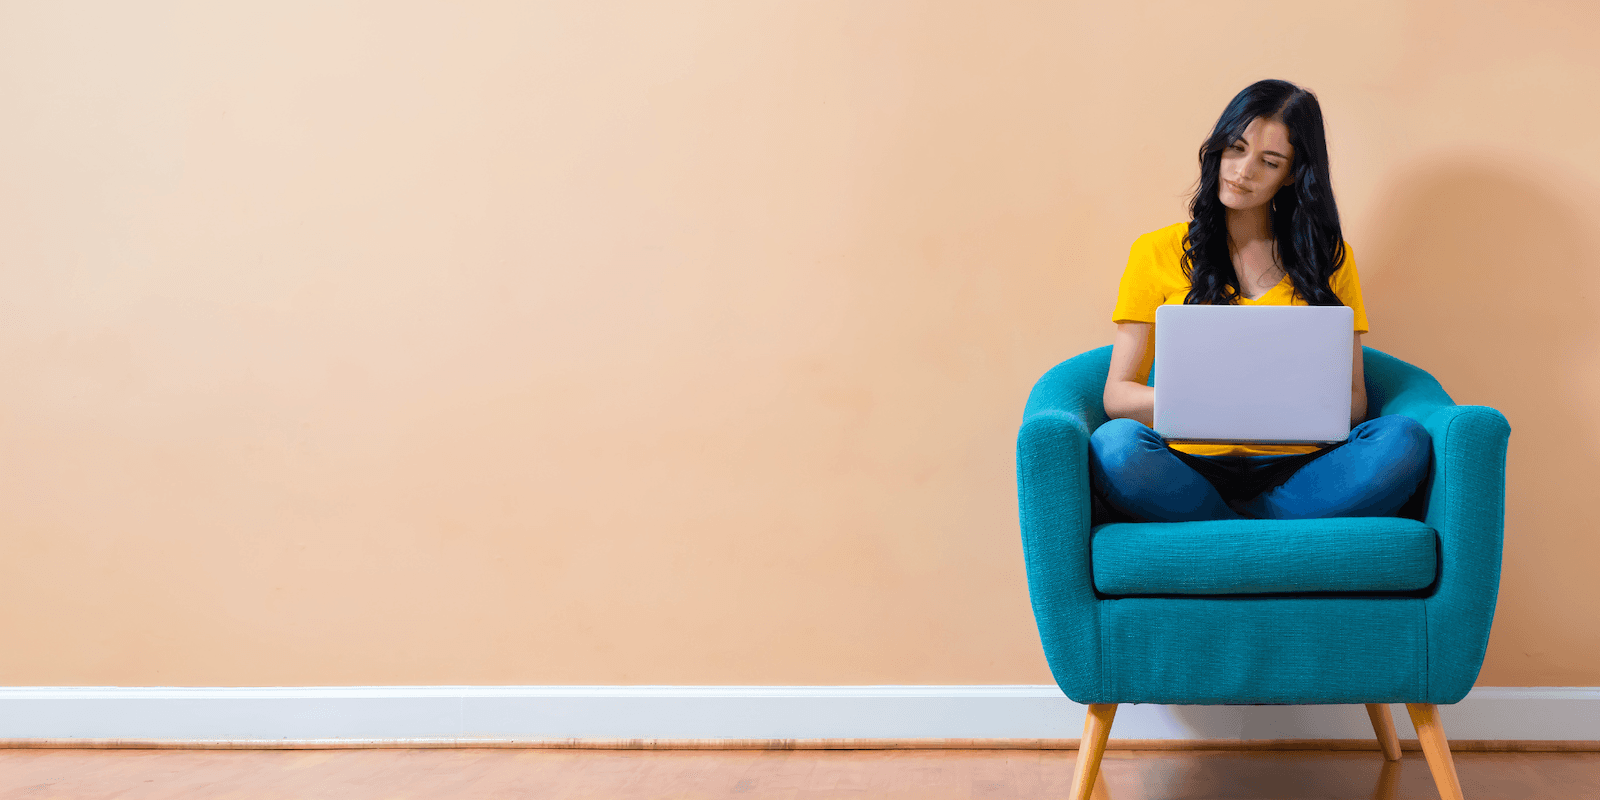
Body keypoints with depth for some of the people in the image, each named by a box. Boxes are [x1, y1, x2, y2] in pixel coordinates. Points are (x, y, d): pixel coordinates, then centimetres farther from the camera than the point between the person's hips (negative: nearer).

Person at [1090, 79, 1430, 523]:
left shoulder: (1329, 256, 17)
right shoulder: (1158, 252, 11)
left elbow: (1354, 401, 12)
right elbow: (1117, 394, 5)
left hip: (1297, 471, 2)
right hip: (1193, 468, -1)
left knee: (1403, 440, -28)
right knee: (1115, 445, -35)